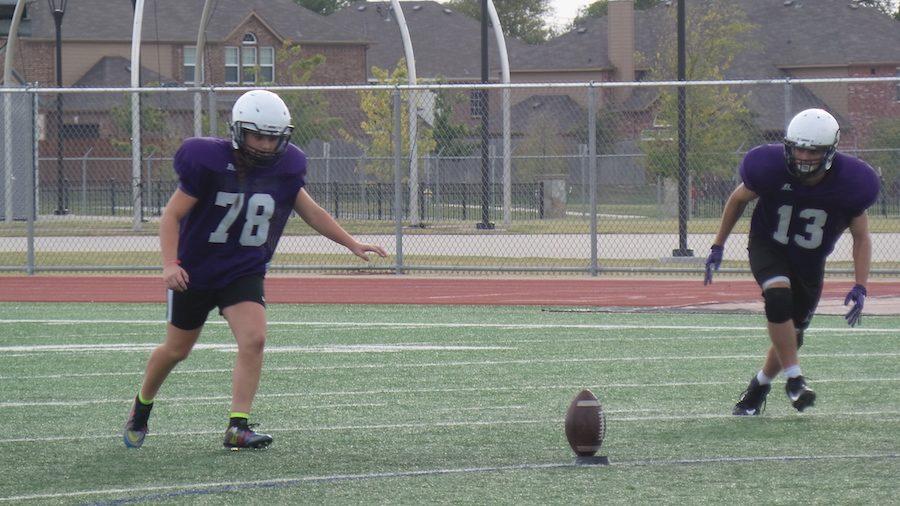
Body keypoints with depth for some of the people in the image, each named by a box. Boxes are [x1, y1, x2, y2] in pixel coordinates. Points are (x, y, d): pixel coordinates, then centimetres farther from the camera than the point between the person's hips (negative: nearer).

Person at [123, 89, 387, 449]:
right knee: (177, 349, 12)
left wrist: (352, 244, 6)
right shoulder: (208, 161, -20)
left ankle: (238, 427, -16)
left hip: (244, 272, 3)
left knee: (254, 339, -19)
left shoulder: (285, 167, -6)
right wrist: (170, 264, -28)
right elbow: (173, 215, -16)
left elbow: (310, 211, 9)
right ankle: (141, 407, 38)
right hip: (195, 270, -3)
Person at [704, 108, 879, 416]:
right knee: (778, 296, -32)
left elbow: (861, 238, -7)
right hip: (768, 248, -2)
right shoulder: (770, 168, -25)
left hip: (810, 262, 2)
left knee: (791, 334, 6)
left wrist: (860, 287, -17)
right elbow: (738, 200, -2)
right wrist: (718, 246, 2)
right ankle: (794, 379, -22)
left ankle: (758, 387, 32)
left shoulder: (849, 182, -22)